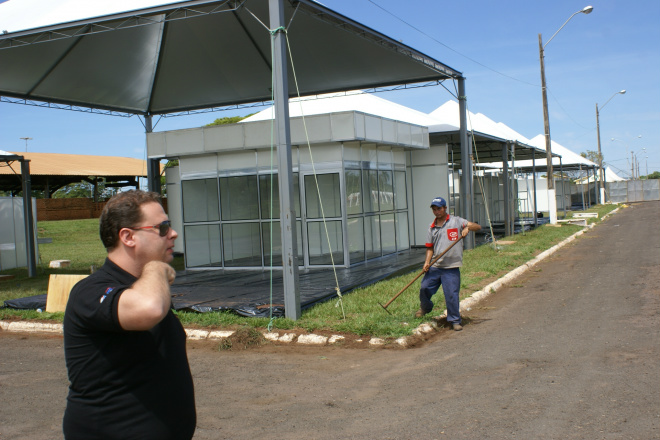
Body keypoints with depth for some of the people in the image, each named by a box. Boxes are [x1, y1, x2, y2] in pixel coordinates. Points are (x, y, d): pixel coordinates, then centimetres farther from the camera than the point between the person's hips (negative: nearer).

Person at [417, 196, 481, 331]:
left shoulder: (456, 221, 1)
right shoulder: (432, 227, 12)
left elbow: (478, 227, -1)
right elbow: (430, 247, 13)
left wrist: (467, 228, -22)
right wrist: (427, 262, -3)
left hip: (451, 268, -4)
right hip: (435, 267, 4)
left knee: (452, 295, -7)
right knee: (424, 288, 9)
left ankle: (455, 321, 7)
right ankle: (425, 307, 40)